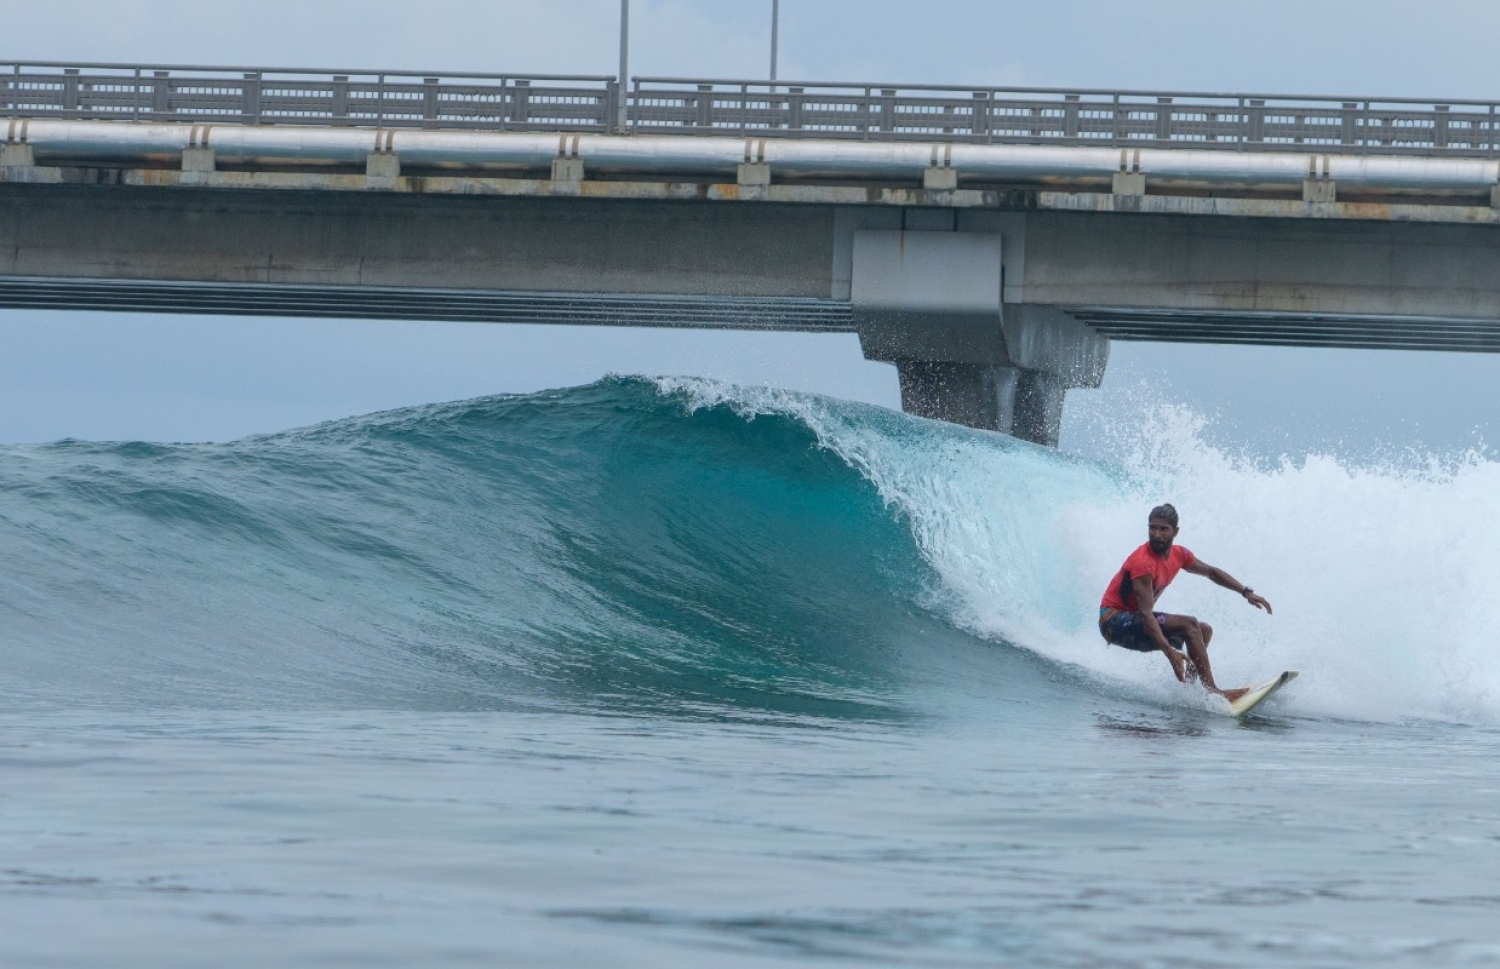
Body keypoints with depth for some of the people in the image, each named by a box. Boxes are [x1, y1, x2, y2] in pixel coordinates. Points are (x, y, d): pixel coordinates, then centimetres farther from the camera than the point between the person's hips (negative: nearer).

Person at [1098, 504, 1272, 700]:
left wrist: (1246, 592, 11)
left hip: (1133, 619, 10)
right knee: (1188, 624, -23)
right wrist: (1169, 651, -42)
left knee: (1204, 631, 14)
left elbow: (1211, 573, 19)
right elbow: (1146, 613, -32)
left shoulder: (1178, 555, 3)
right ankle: (1212, 691, -28)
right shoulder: (1143, 562, -24)